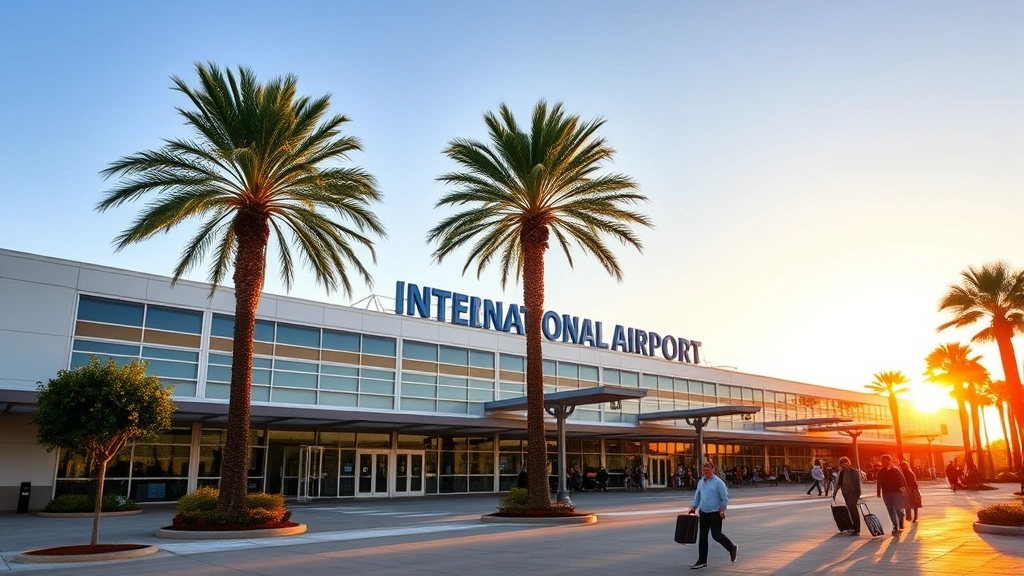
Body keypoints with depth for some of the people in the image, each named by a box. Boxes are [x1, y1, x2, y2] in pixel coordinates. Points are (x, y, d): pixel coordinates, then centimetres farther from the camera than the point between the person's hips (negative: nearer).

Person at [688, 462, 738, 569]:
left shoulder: (718, 482, -10)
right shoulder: (700, 482, 10)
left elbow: (725, 498, -9)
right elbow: (697, 496, 19)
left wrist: (722, 510, -17)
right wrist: (693, 507, 11)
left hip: (715, 512, -6)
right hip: (703, 512, 6)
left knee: (716, 535, -6)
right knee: (702, 536, 6)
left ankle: (731, 548, 23)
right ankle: (702, 561, 11)